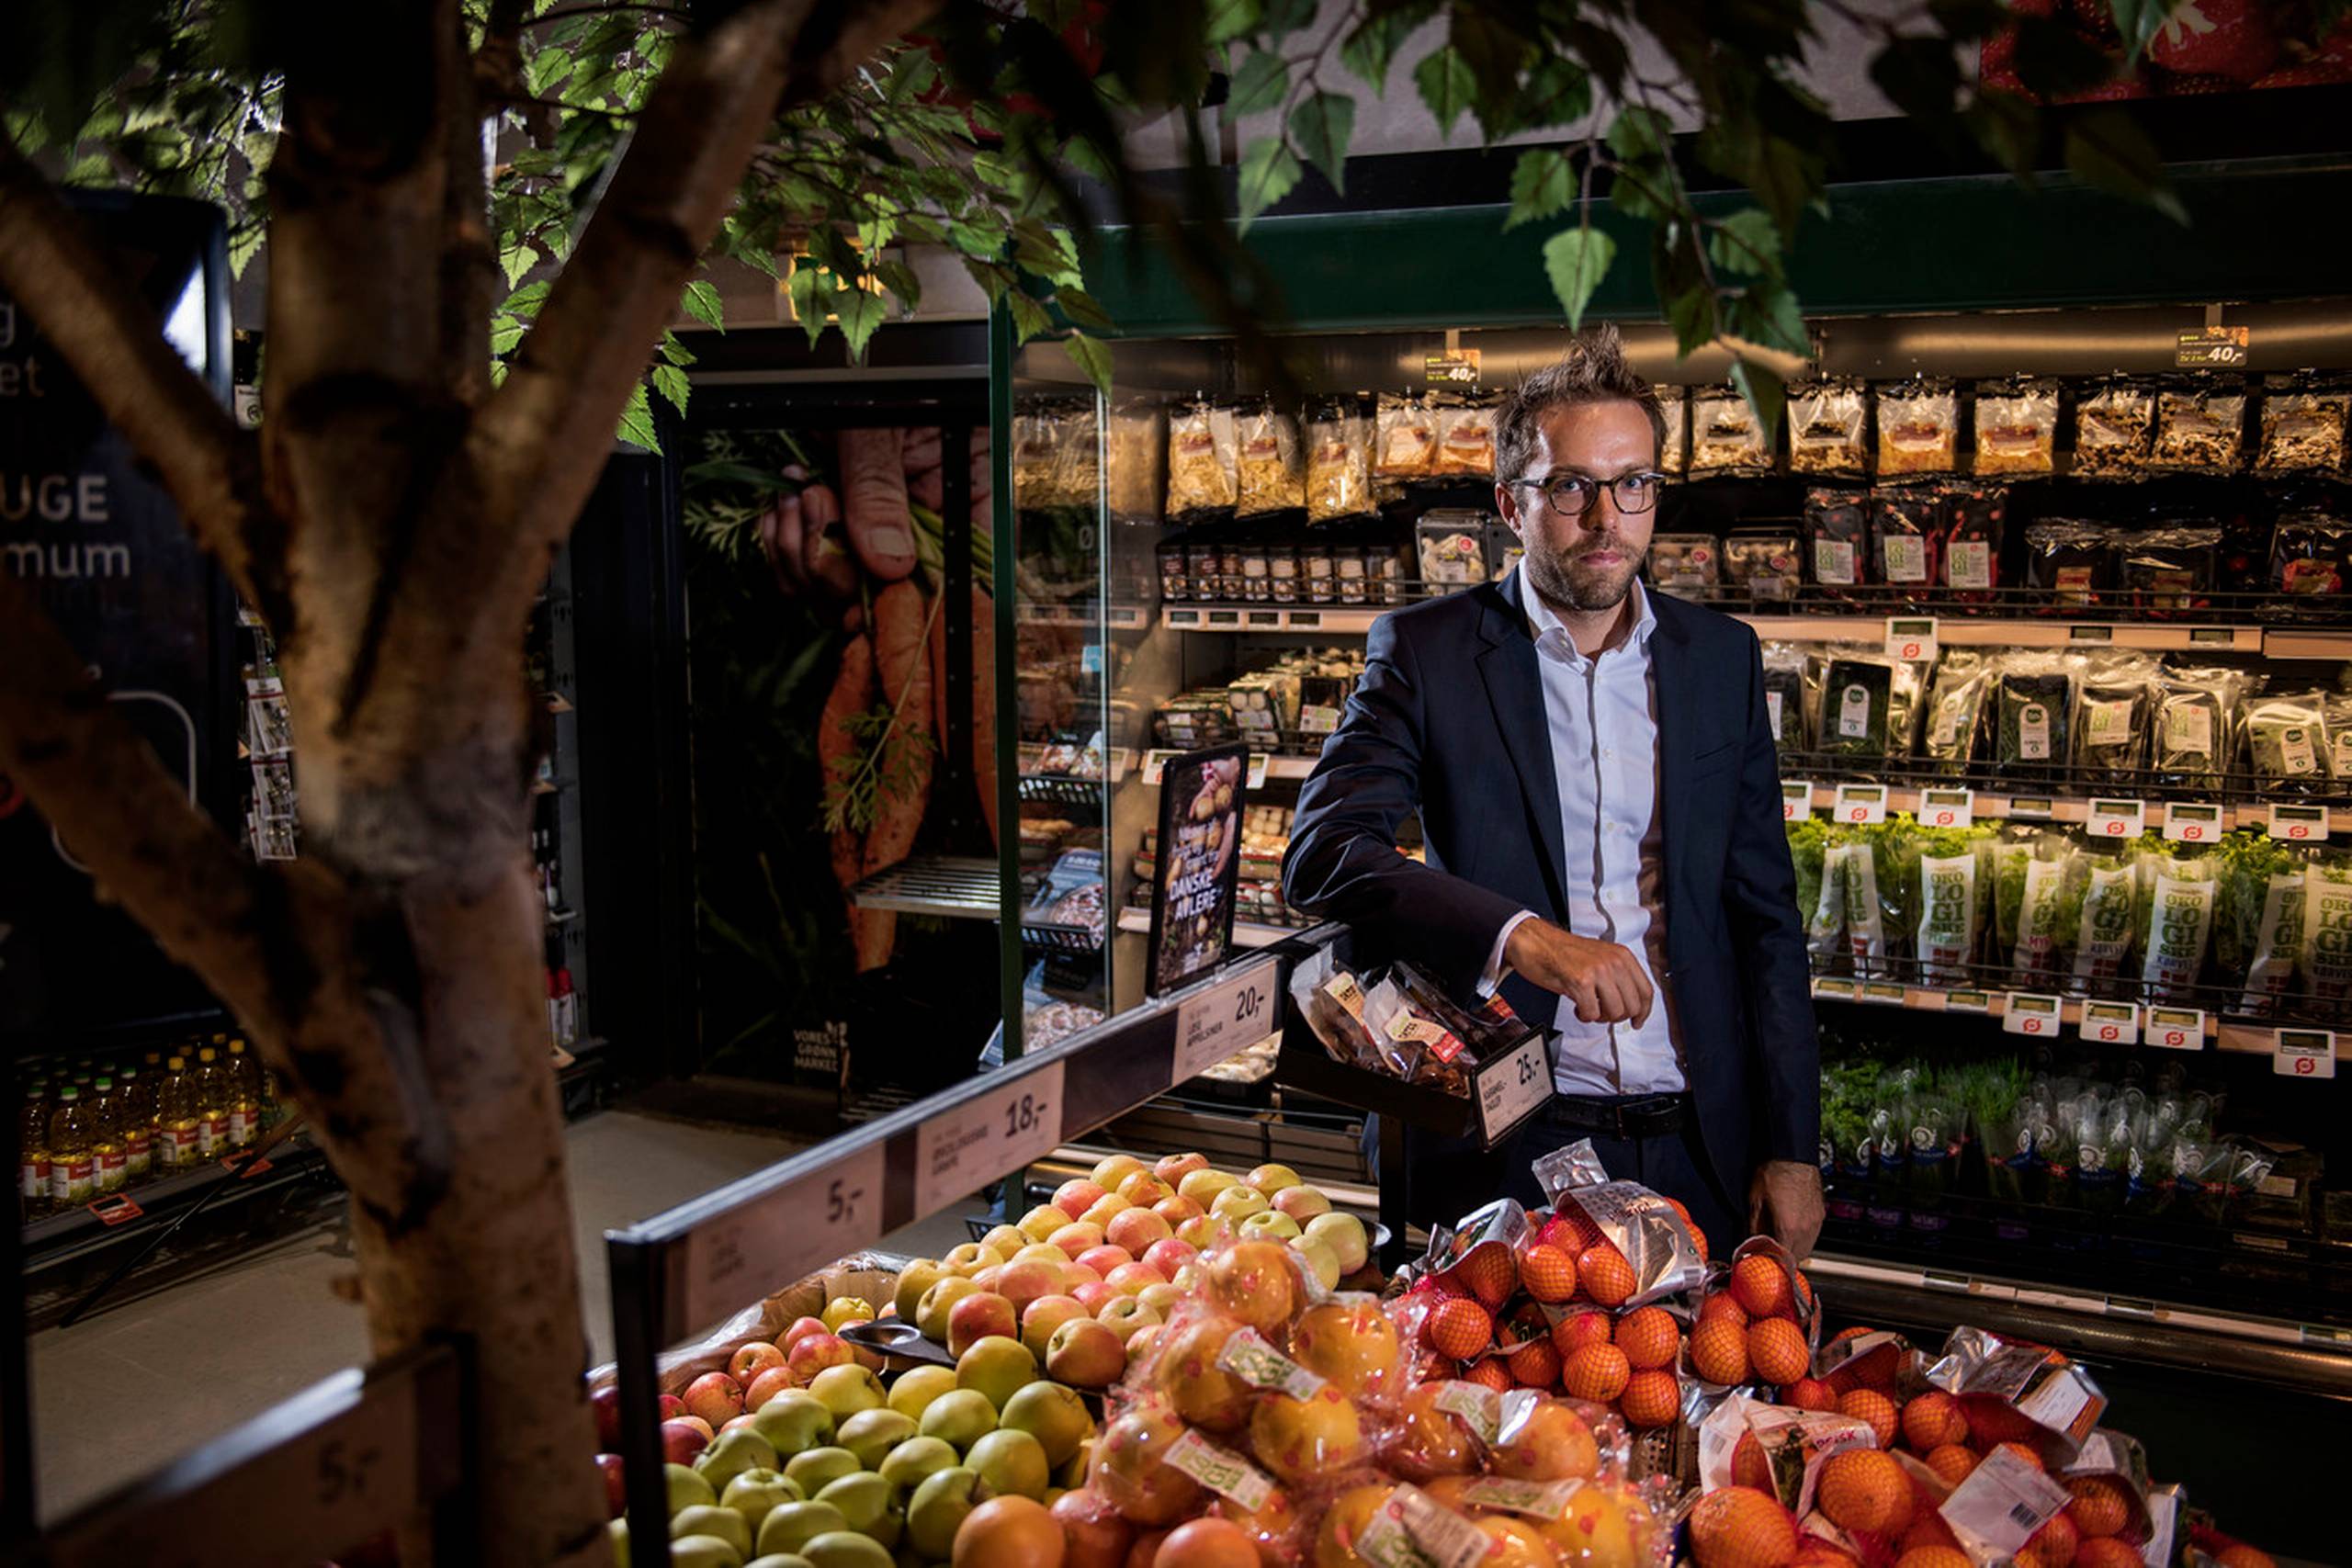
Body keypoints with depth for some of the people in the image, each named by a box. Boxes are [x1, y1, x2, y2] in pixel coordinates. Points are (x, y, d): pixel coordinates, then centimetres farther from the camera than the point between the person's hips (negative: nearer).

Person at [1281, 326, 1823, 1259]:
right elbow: (1323, 851, -15)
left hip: (1699, 1148, 3)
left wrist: (1792, 1149, 5)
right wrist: (1521, 936, -30)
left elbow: (1764, 914, 8)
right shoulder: (1424, 651, -4)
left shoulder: (1723, 657, 6)